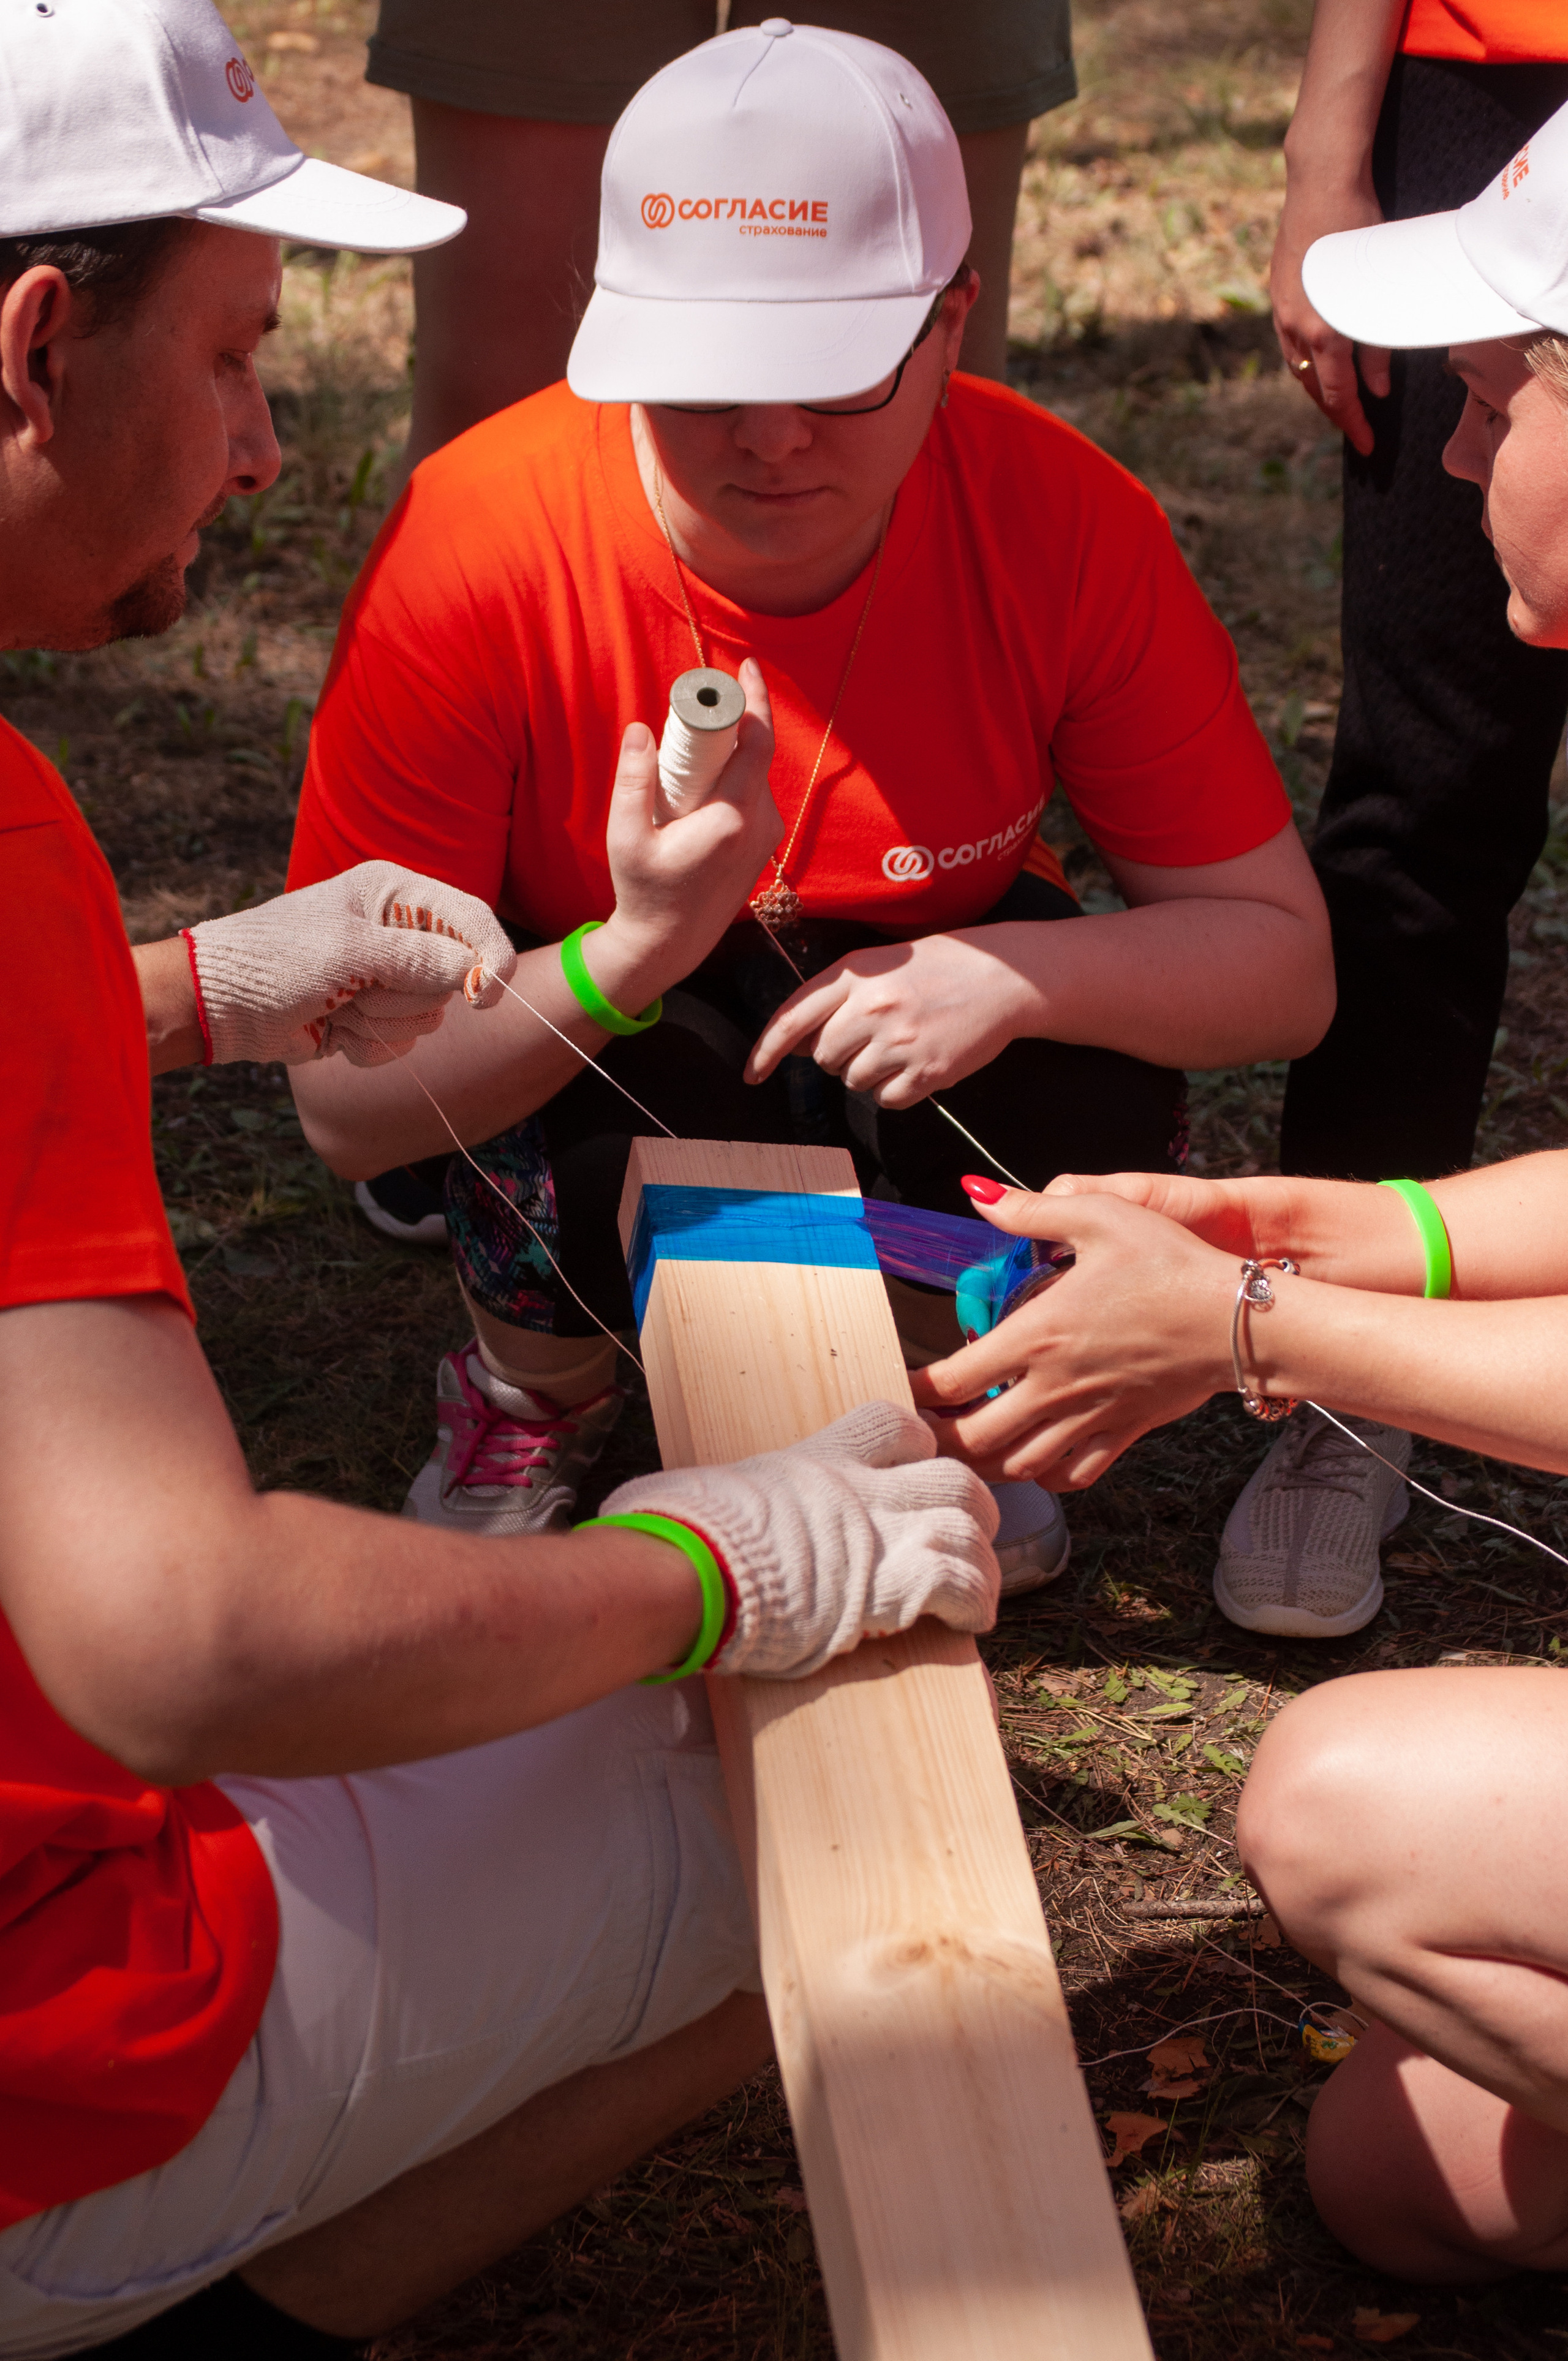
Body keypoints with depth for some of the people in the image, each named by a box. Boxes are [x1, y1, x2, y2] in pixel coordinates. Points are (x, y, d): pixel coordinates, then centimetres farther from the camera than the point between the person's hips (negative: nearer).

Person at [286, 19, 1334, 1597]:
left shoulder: (1066, 522, -23)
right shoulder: (468, 550, -29)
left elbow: (1282, 962, -17)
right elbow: (343, 1100, -27)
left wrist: (1016, 974, -37)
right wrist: (627, 956, -45)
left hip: (918, 1010, 2)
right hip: (578, 1039, -2)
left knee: (1094, 1099, -29)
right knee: (607, 1161, -35)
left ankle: (925, 1382, 7)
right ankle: (532, 1387, 4)